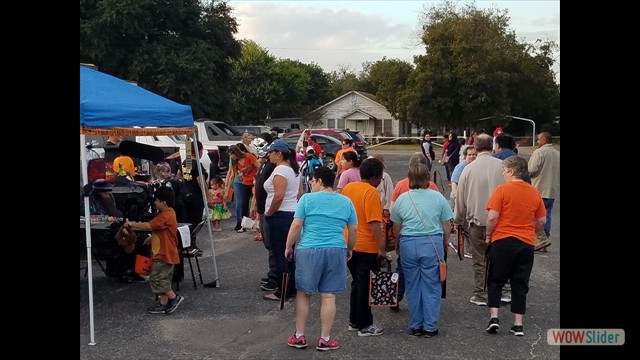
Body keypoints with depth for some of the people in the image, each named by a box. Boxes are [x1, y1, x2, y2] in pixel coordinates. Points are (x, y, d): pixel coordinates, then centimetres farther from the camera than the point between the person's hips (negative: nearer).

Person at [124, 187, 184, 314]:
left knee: (156, 278, -7)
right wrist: (152, 238, 11)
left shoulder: (166, 216, -21)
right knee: (162, 279, 13)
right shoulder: (167, 214, 13)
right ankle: (163, 304, 18)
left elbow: (149, 226, -24)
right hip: (165, 253, 10)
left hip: (164, 254, -10)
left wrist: (133, 224, -13)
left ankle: (174, 298, -1)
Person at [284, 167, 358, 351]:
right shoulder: (346, 202, 8)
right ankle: (325, 339, 11)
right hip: (336, 251, 2)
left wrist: (288, 247, 6)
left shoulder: (307, 198, -2)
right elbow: (353, 230, 11)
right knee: (328, 296, 5)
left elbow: (296, 226, -5)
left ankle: (299, 336, 18)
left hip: (308, 250, -2)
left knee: (303, 294, 11)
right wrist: (349, 249, 24)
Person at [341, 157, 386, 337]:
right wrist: (381, 247, -18)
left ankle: (354, 321, 27)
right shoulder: (371, 192, -16)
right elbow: (374, 223, -21)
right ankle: (365, 325, 13)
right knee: (366, 286, 4)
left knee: (356, 283, 19)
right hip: (367, 247, -7)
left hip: (348, 245, 8)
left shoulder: (347, 188, 7)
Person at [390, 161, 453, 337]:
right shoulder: (437, 197, -2)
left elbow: (396, 228, 8)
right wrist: (445, 244, 18)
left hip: (408, 243, 2)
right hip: (432, 243, -1)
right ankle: (429, 327, 12)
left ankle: (415, 326, 19)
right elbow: (447, 226, 3)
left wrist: (398, 245, 24)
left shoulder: (402, 199, 2)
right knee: (431, 286, 8)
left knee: (412, 286, 12)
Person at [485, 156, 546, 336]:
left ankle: (494, 317, -1)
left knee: (496, 281, 9)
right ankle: (518, 324, 12)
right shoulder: (534, 192, 5)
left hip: (502, 240, -4)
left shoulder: (502, 190, -10)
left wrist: (488, 234, 0)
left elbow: (492, 217, -15)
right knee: (520, 284, 11)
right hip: (527, 243, 4)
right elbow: (542, 221, 9)